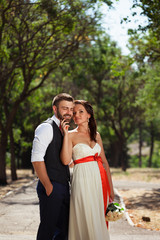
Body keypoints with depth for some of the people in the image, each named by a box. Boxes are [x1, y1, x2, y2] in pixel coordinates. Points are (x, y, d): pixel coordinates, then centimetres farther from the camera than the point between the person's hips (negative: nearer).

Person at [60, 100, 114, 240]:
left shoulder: (96, 135, 12)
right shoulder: (71, 135, -1)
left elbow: (104, 161, 13)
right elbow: (66, 160, -15)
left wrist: (110, 188, 9)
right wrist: (66, 134, -16)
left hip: (100, 179, 5)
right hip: (83, 180, -4)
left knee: (100, 221, 8)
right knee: (86, 220, -4)